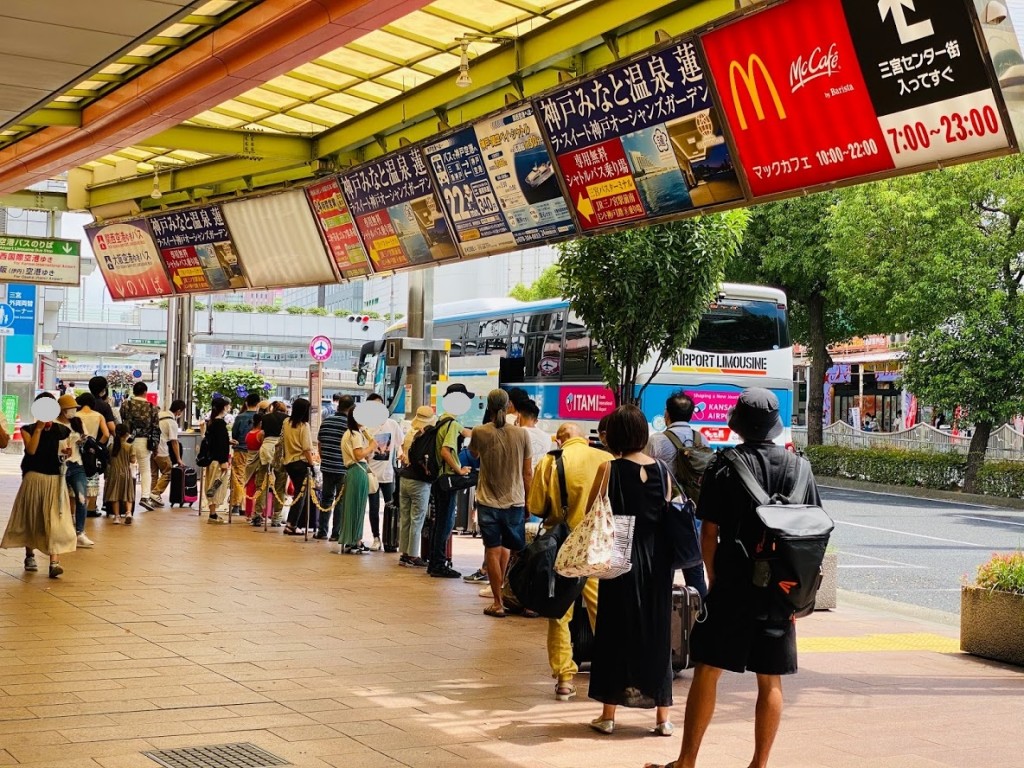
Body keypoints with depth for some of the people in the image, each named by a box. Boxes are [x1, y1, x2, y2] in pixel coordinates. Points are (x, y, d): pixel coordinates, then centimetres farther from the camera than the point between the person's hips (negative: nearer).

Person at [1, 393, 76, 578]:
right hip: (33, 479, 0)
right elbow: (31, 450, -17)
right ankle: (30, 556, 30)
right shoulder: (28, 429, -1)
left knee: (55, 521, -10)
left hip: (55, 479, 0)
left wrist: (66, 452, -5)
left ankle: (54, 562, -18)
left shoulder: (59, 430, 3)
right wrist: (39, 428, -17)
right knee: (31, 519, 11)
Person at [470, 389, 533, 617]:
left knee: (493, 551, 2)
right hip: (515, 502, 2)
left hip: (489, 502, -2)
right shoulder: (521, 434, -5)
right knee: (509, 550, 18)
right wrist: (527, 502, 11)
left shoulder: (480, 433, -8)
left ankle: (498, 603, 2)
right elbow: (528, 473, 1)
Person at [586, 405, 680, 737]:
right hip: (657, 561, 3)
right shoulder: (662, 470, 1)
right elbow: (671, 515, 8)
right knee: (657, 632, 11)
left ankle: (609, 714, 13)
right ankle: (662, 716, 14)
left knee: (616, 631, 7)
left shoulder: (610, 469, -9)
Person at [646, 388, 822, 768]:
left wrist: (714, 579, 6)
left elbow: (709, 532, -5)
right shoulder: (797, 467, 3)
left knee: (707, 671, 3)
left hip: (731, 584, -2)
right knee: (770, 680, 8)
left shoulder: (724, 466, -5)